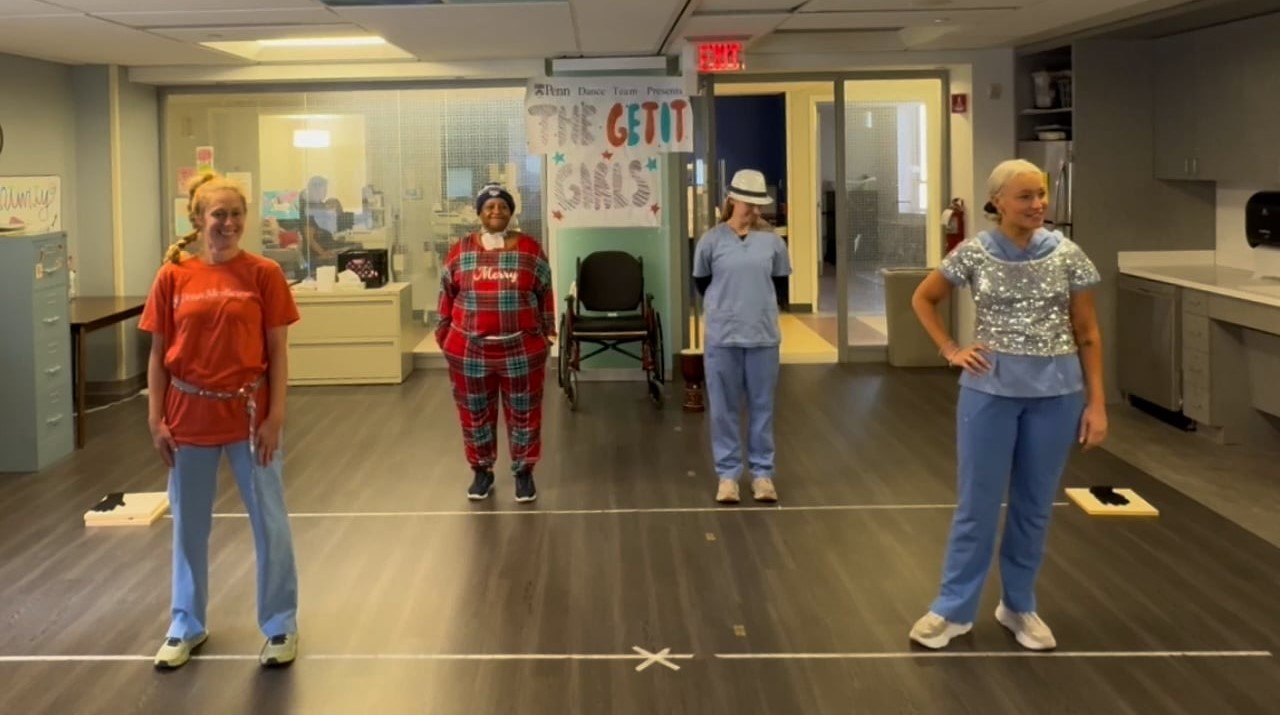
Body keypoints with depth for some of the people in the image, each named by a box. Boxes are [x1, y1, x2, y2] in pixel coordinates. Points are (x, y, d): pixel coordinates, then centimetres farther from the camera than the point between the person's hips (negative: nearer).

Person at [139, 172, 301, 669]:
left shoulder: (263, 274, -6)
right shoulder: (173, 276, -1)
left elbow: (277, 352, -4)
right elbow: (158, 354, 3)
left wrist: (275, 416, -9)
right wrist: (156, 419, -2)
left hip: (248, 412, -2)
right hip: (189, 414, 2)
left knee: (270, 522, 6)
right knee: (188, 525, 13)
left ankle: (280, 625, 21)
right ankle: (186, 626, 29)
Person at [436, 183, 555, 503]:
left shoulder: (529, 249, -1)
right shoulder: (460, 250, 0)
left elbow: (545, 292, 7)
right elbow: (447, 294, 8)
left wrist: (548, 329, 7)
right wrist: (443, 331, 10)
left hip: (521, 348, -1)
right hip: (469, 348, 1)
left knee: (523, 412, 7)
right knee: (475, 412, 11)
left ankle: (524, 472, 22)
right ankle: (482, 471, 26)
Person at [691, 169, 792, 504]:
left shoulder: (772, 241, 1)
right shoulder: (711, 240, -4)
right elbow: (701, 283, 8)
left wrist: (759, 305, 11)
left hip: (763, 335, 1)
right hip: (722, 336, -1)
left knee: (762, 407, 8)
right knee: (725, 408, 5)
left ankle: (762, 473, 17)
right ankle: (728, 474, 14)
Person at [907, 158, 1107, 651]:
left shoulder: (1067, 255, -3)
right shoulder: (974, 253, -5)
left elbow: (1087, 333, 1)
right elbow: (923, 299, 10)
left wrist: (1096, 402, -2)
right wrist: (950, 350, 0)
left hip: (1055, 391, 1)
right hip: (990, 389, -1)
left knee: (1034, 505, 11)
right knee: (977, 503, 5)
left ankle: (1019, 607, 26)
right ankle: (953, 608, 16)